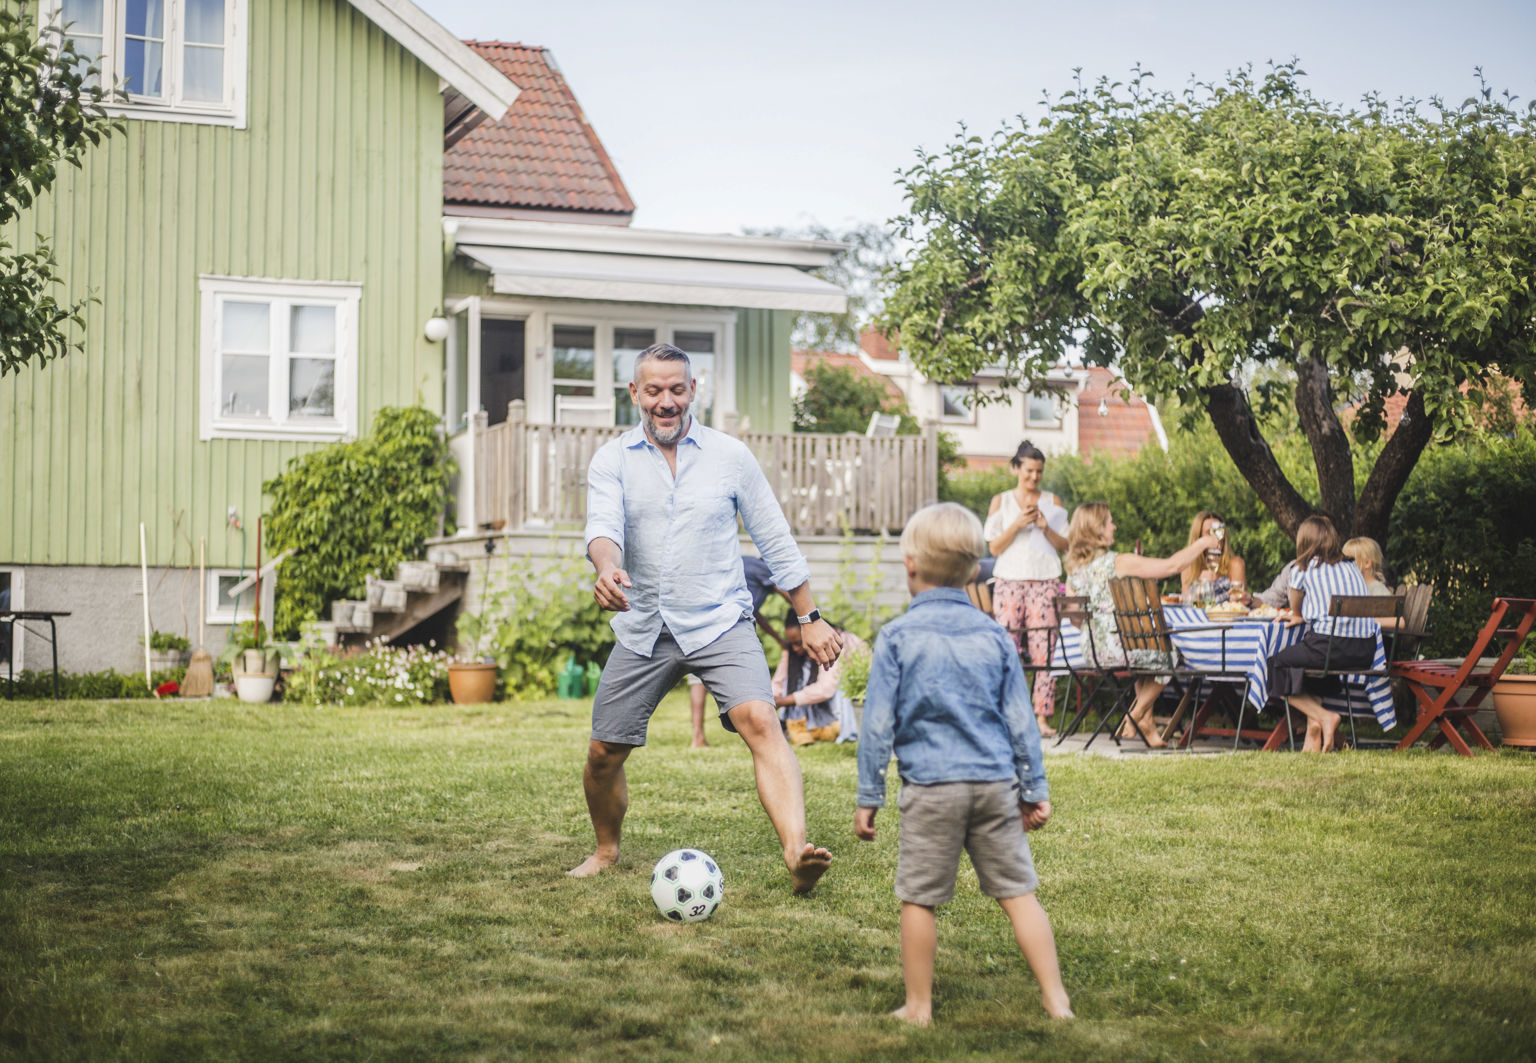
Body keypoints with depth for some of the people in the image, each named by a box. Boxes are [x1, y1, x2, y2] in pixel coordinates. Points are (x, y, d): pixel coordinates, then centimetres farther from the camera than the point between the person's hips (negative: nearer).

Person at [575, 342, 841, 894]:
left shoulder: (730, 455, 3)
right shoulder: (611, 460, 2)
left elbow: (775, 540, 9)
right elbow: (603, 526, -16)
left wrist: (810, 618, 8)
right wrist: (608, 570, -40)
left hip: (720, 622, -2)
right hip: (644, 628, 2)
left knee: (760, 720, -25)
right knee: (603, 753, 4)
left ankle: (797, 853, -39)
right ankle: (607, 851, 33)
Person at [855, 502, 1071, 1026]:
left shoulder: (896, 638, -2)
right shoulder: (994, 637, 7)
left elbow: (878, 725, -2)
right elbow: (1020, 722, 9)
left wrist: (869, 796, 4)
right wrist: (1035, 789, 16)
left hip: (931, 787, -3)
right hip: (996, 784, 3)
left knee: (919, 899, 6)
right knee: (1018, 891, 7)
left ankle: (918, 1007, 13)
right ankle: (1056, 998, 8)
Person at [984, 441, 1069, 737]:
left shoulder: (1053, 502, 12)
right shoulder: (1001, 501, 9)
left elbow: (1064, 545, 9)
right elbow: (994, 547, 3)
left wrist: (1046, 527, -8)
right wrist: (1017, 525, -11)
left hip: (1045, 581, 1)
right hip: (1009, 579, -1)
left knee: (1043, 650, -7)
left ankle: (1042, 717, -5)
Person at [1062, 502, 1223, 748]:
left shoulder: (1074, 569, 4)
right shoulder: (1118, 562, -16)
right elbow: (1172, 566, -13)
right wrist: (1202, 544, 1)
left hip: (1089, 651, 7)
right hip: (1118, 649, -7)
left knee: (1150, 652, 30)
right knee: (1168, 654, 19)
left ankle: (1146, 723, 27)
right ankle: (1138, 714, 23)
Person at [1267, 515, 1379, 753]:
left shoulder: (1303, 570, 3)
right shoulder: (1353, 569, 18)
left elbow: (1295, 612, 19)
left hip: (1330, 645, -6)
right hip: (1365, 652, 6)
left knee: (1276, 665, 15)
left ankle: (1323, 716, -2)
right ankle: (1314, 726, 16)